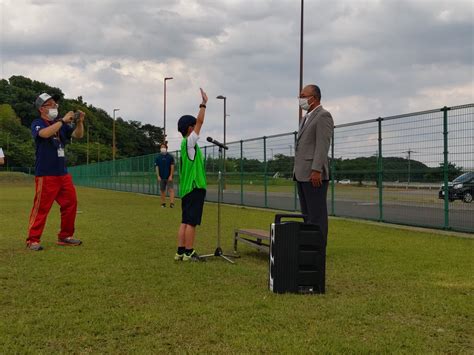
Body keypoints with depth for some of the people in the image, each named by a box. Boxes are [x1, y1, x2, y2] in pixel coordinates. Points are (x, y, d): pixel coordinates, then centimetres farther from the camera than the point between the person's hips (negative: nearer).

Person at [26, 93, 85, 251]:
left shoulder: (61, 124, 14)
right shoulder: (37, 124, -5)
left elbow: (78, 135, 9)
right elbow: (44, 134, -27)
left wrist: (80, 122, -9)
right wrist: (63, 120, -25)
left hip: (63, 174, 7)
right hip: (45, 175, -7)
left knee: (71, 203, 9)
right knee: (41, 207, -8)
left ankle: (65, 236, 21)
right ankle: (32, 240, -1)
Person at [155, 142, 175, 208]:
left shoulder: (170, 156, -1)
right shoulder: (158, 157, 5)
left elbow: (172, 167, -3)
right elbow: (157, 167, 4)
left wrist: (171, 176, -10)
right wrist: (158, 176, -4)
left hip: (169, 177, -3)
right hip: (161, 177, 3)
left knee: (171, 189, -11)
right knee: (162, 190, 7)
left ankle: (172, 203, -18)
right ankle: (163, 203, 15)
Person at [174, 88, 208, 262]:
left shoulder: (186, 144, 13)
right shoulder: (189, 142, -10)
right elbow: (200, 121, -9)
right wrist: (203, 104, -4)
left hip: (186, 188, 10)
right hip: (194, 187, -10)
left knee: (185, 221, 9)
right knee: (191, 222, -7)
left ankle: (180, 251, 10)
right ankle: (188, 253, -5)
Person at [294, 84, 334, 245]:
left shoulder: (323, 116, -8)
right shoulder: (305, 118, 21)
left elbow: (323, 145, -17)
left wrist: (316, 170, -23)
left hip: (314, 175, -9)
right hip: (302, 174, 9)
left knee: (317, 215, -7)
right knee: (307, 214, 9)